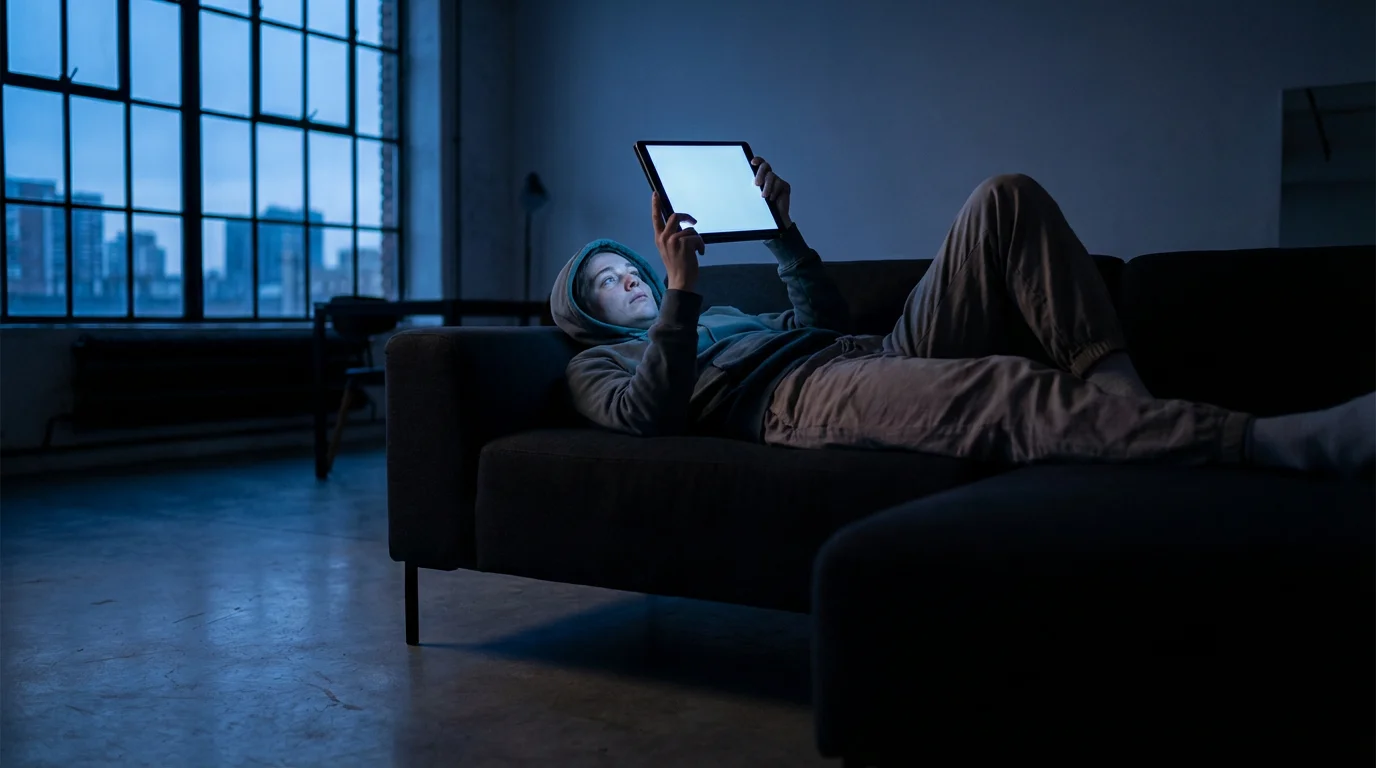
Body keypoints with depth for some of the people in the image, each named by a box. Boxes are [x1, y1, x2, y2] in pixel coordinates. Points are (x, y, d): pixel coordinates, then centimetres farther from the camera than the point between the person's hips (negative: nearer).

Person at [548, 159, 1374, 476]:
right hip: (796, 399, -7)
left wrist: (780, 230, 30)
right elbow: (647, 413, -4)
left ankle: (1117, 390, -24)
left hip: (888, 355, 8)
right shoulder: (601, 362, 21)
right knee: (1009, 390, -36)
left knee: (1006, 199, -9)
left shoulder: (727, 315, 41)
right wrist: (682, 291, -9)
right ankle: (1282, 440, -50)